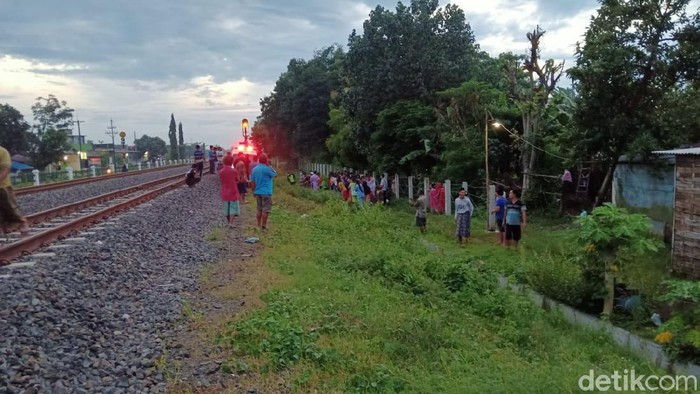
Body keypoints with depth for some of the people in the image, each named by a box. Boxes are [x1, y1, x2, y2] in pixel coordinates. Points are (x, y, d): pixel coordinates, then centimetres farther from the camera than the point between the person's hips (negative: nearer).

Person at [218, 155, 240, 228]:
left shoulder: (221, 172, -2)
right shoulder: (234, 171, -13)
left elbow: (221, 180, 8)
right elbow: (237, 181, -1)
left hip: (225, 193, 4)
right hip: (233, 192, -4)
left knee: (226, 207, 17)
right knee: (233, 207, 0)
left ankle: (228, 222, 24)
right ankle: (231, 223, -9)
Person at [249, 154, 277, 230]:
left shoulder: (254, 169, 7)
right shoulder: (266, 169, -14)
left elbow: (252, 182, 9)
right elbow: (275, 174, 0)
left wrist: (254, 191, 17)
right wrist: (269, 166, 1)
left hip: (258, 192, 7)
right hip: (266, 192, -7)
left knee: (259, 209, 14)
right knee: (266, 210, -2)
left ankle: (259, 224, 18)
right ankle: (264, 225, -1)